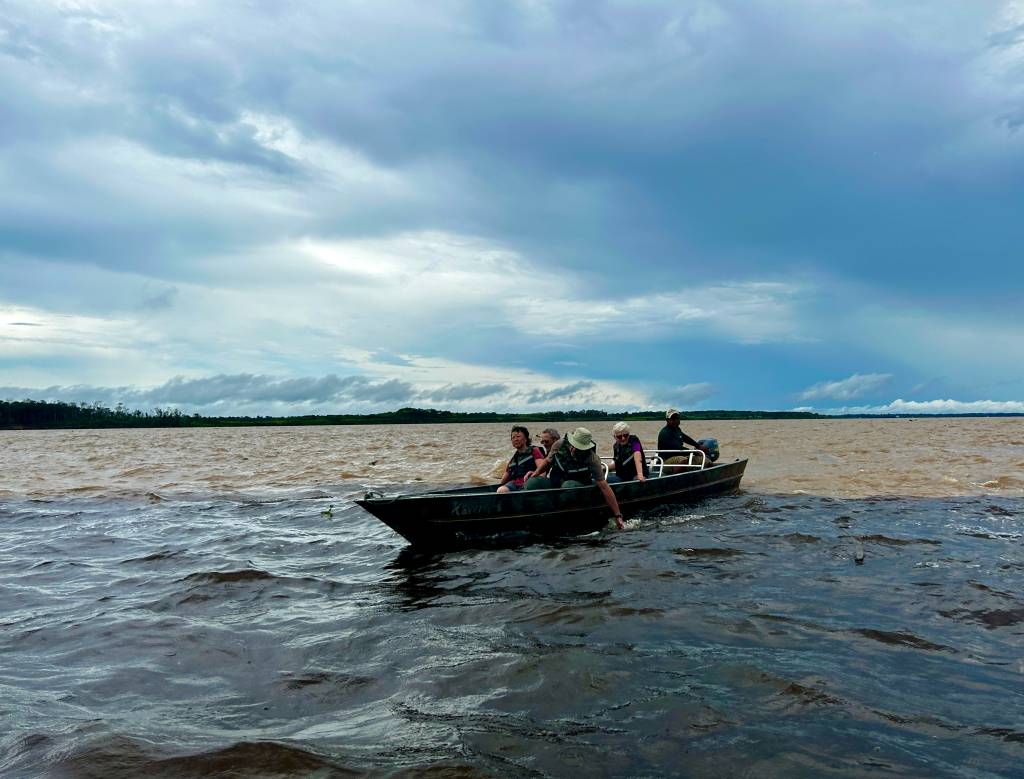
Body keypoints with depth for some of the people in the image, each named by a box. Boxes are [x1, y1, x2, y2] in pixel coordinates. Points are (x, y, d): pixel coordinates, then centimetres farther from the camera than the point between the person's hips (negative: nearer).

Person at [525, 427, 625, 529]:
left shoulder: (592, 460, -22)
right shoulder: (559, 445, -13)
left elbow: (604, 487, -21)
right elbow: (548, 461, 10)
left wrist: (618, 516, -21)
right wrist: (536, 473, -9)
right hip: (555, 482, 3)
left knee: (568, 485, -39)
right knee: (531, 482, -24)